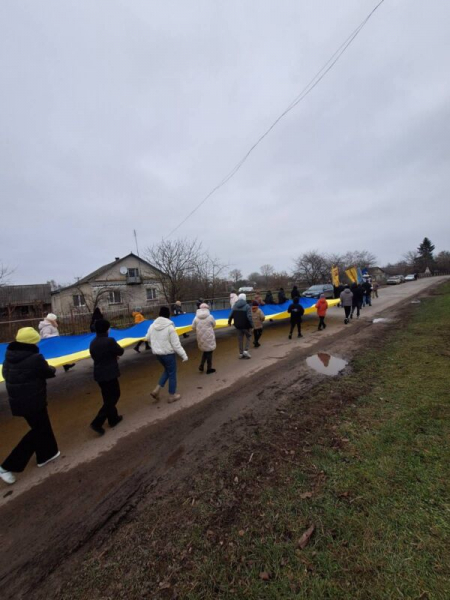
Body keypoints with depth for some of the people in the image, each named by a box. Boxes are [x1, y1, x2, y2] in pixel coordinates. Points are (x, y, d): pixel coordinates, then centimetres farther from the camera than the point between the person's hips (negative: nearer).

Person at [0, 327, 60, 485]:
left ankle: (46, 454, 37)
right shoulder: (35, 358, -25)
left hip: (17, 400, 8)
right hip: (32, 401, -8)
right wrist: (52, 368, 11)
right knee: (38, 430, 12)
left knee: (42, 425, 22)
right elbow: (49, 373, -9)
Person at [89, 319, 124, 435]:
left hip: (99, 374, 8)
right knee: (112, 397, 5)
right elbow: (120, 351, -10)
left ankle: (113, 418, 32)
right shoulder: (109, 341, -21)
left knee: (108, 397, 19)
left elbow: (94, 356, 14)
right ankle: (97, 423, 1)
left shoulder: (93, 343, 3)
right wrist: (114, 353, 12)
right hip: (110, 374, -8)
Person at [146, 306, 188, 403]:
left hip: (157, 353, 7)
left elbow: (148, 338, 13)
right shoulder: (170, 327, -20)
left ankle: (156, 390, 16)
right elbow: (176, 344, -18)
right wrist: (184, 355, -11)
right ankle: (172, 396, 23)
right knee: (172, 374, 11)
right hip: (168, 353, -6)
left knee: (167, 370, 25)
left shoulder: (152, 325, -1)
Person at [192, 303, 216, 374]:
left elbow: (193, 328, 1)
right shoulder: (210, 316, -12)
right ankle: (209, 369, 16)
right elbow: (214, 325, 3)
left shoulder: (196, 317, -3)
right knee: (209, 351, 8)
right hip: (209, 337, -4)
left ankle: (201, 366, 17)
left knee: (205, 351, 23)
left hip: (200, 337, 4)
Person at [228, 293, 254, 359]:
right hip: (245, 325, -5)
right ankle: (246, 350, 1)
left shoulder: (235, 306, 3)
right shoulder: (247, 306, -13)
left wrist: (229, 322, 25)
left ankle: (241, 353, 19)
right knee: (248, 337, 13)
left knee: (240, 339, 12)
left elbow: (231, 315, 8)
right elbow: (249, 317, -19)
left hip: (238, 326, 5)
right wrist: (251, 325, -15)